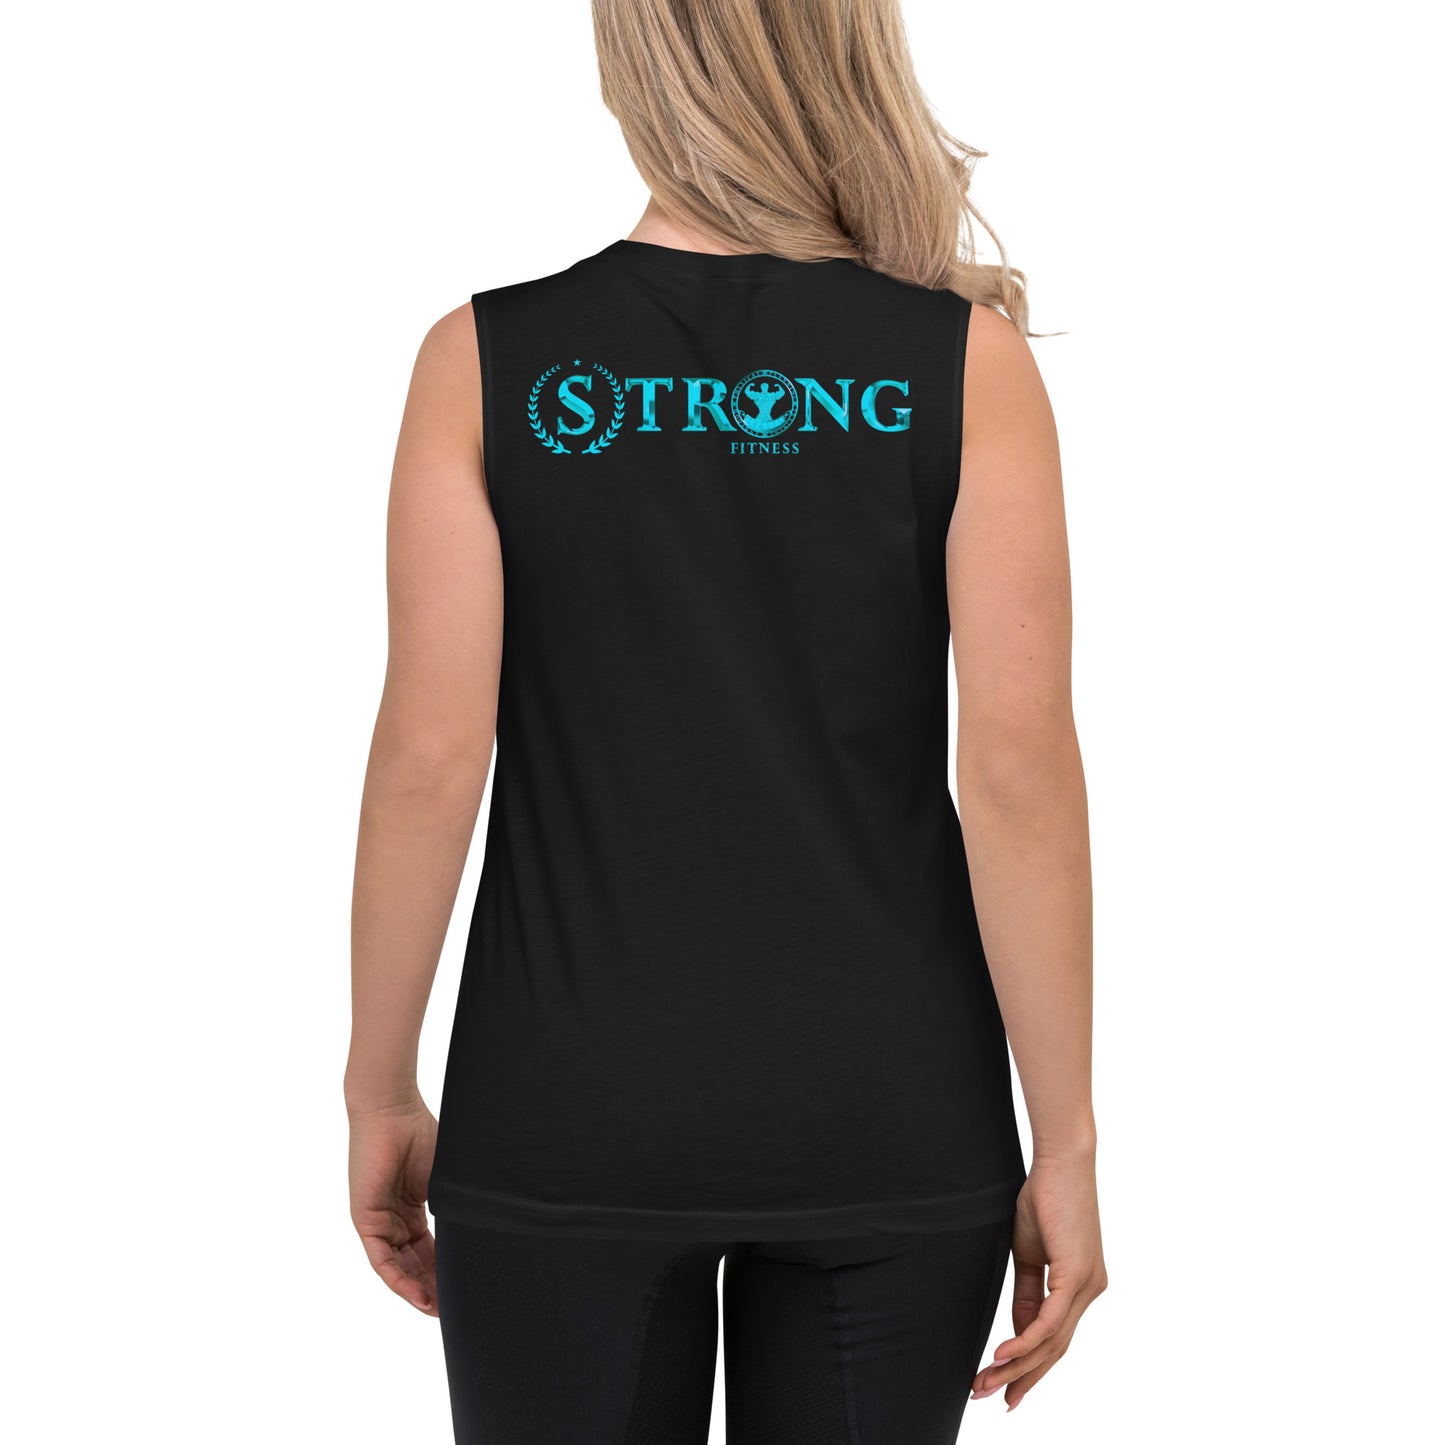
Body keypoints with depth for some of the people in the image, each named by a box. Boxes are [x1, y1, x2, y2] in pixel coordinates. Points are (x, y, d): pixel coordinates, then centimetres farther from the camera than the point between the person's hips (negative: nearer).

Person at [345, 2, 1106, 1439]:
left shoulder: (486, 361, -6)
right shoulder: (967, 361, -6)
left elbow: (431, 761, -9)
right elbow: (1018, 775, -10)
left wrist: (380, 1093, 3)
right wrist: (1064, 1147, -3)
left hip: (566, 1124, 0)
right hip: (889, 1130, 1)